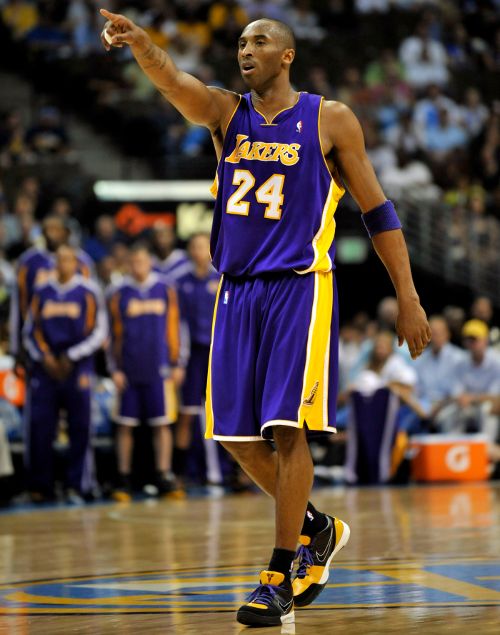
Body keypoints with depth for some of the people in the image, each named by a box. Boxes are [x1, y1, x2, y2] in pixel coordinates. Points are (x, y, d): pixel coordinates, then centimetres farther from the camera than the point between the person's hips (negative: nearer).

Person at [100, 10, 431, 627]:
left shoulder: (330, 120, 1)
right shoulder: (225, 112, 8)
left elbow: (376, 210, 5)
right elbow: (175, 83, -15)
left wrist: (408, 297, 0)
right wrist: (138, 43, -37)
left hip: (301, 286, -4)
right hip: (237, 290, 4)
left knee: (286, 427, -12)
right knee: (237, 433, 5)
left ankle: (279, 577, -6)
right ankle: (316, 528, 27)